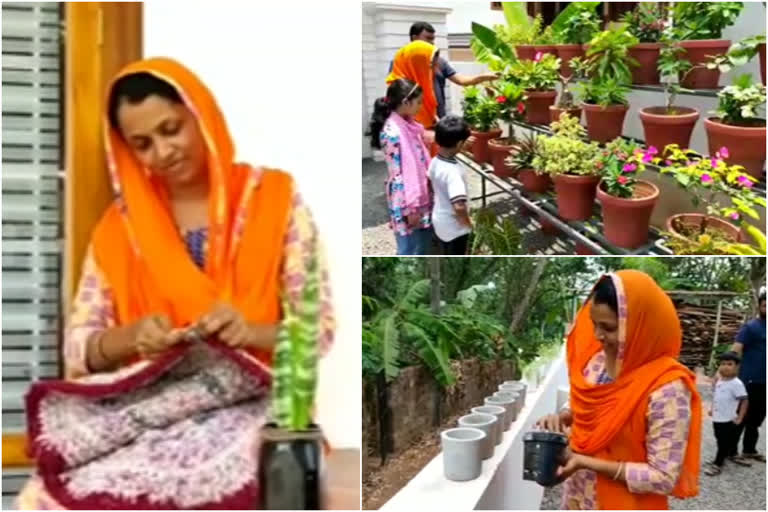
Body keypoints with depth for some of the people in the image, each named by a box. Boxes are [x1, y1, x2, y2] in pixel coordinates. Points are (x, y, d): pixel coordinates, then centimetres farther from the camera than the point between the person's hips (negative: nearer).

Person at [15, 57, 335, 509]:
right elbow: (78, 348, 7)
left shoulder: (275, 198, 2)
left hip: (254, 411, -2)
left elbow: (320, 328, -1)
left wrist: (251, 332, -21)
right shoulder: (120, 225, 9)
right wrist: (131, 336, -14)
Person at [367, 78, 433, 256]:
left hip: (422, 197, 9)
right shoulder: (391, 131, -19)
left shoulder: (409, 125, 8)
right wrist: (410, 207, -19)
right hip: (406, 202, -9)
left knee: (423, 249, 17)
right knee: (408, 253, 1)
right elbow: (397, 173, -20)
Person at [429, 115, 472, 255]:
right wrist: (467, 222, -22)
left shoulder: (435, 162, -7)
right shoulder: (453, 171, -33)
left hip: (440, 220, 8)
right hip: (454, 226, -8)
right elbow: (459, 206, -40)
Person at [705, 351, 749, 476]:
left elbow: (745, 401, -18)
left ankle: (717, 465, 6)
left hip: (728, 420, -7)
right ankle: (720, 460, 32)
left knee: (724, 443, 1)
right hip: (717, 418, 7)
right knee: (720, 441, 19)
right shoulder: (719, 381, 6)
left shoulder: (736, 384, -18)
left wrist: (739, 418, -17)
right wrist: (712, 410, 16)